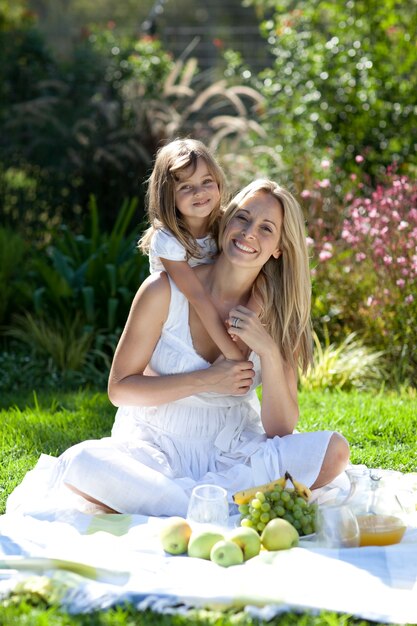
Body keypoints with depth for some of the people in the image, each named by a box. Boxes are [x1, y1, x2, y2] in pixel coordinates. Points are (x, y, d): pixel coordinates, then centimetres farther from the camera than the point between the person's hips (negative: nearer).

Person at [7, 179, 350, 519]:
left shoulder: (276, 312, -1)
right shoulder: (165, 291, -8)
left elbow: (281, 431, -5)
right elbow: (119, 388, -7)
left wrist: (269, 353, -20)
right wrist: (206, 381, -17)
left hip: (235, 453, 2)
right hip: (158, 448, -2)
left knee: (334, 449, -25)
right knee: (81, 462, -33)